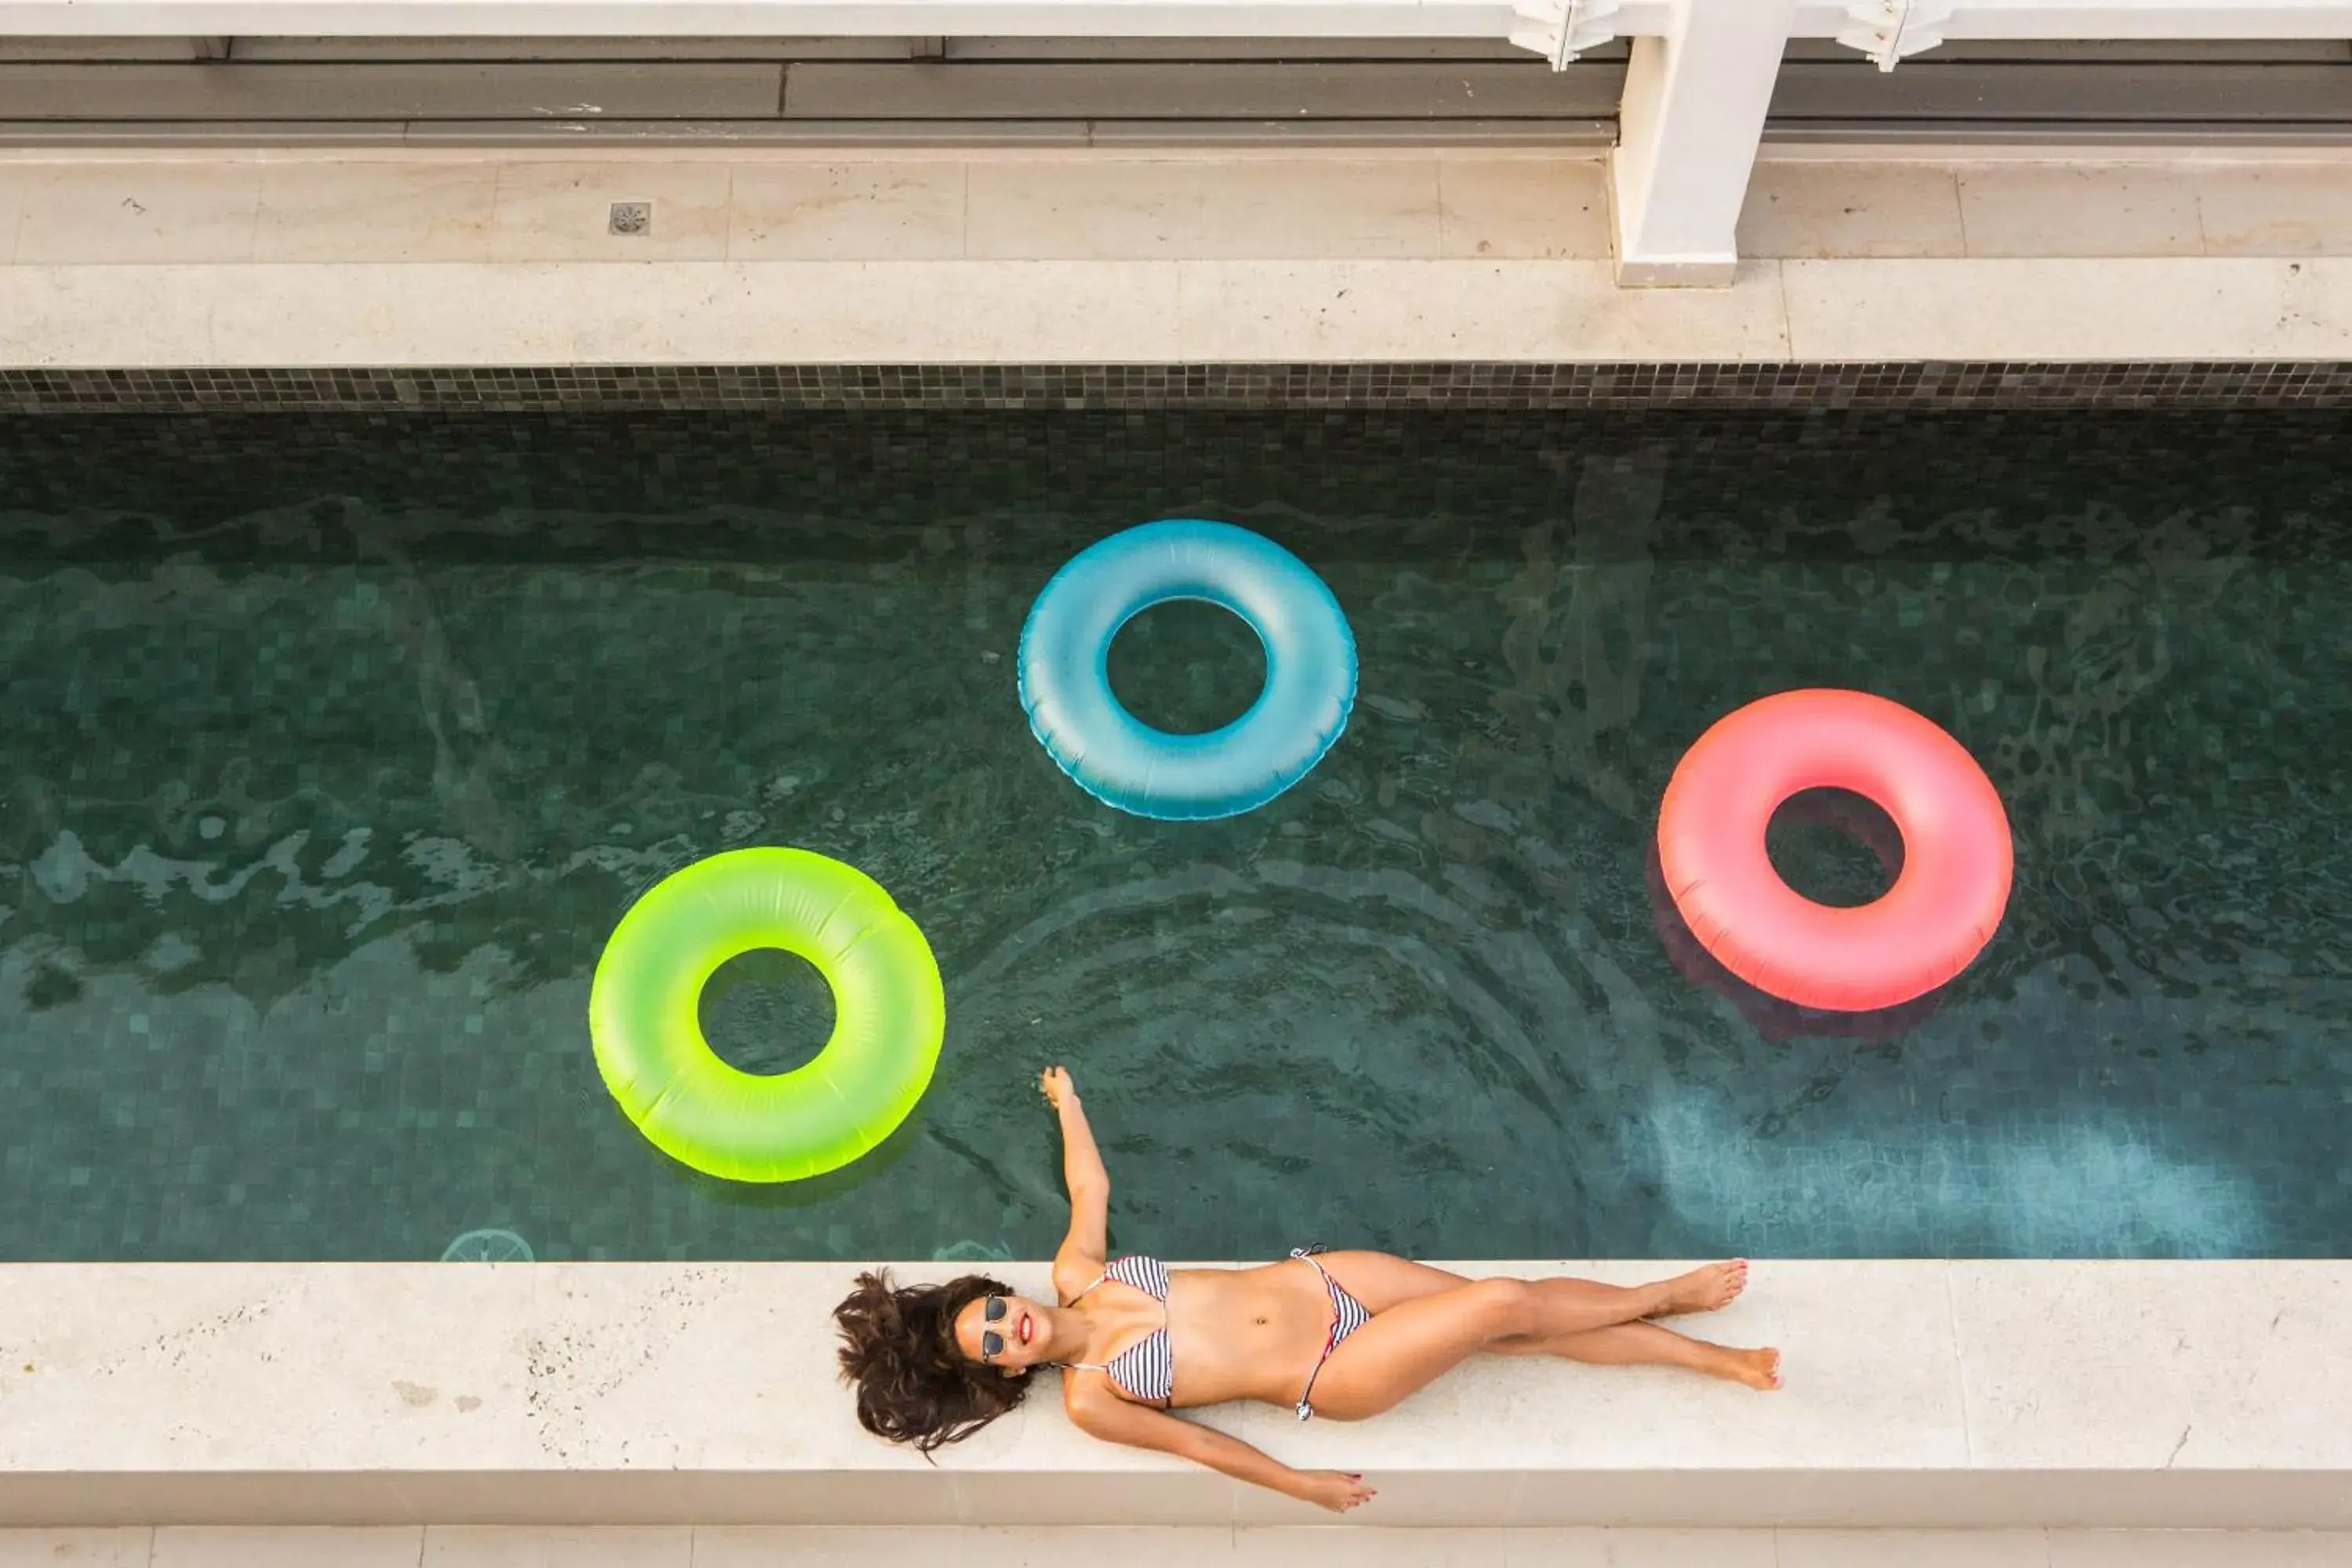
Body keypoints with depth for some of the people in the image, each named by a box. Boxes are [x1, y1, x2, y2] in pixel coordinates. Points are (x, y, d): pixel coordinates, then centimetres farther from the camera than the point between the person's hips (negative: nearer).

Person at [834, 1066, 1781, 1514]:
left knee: (1513, 1314, 0)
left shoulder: (1075, 1275, 1)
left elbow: (1092, 1188, 17)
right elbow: (1194, 1443, -8)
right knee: (1505, 1308, -16)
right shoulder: (1089, 1401, -11)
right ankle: (1659, 1298, 11)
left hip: (1317, 1282, 5)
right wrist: (1303, 1486, -5)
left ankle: (1722, 1361, 15)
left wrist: (1067, 1103, 26)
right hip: (1332, 1376, -5)